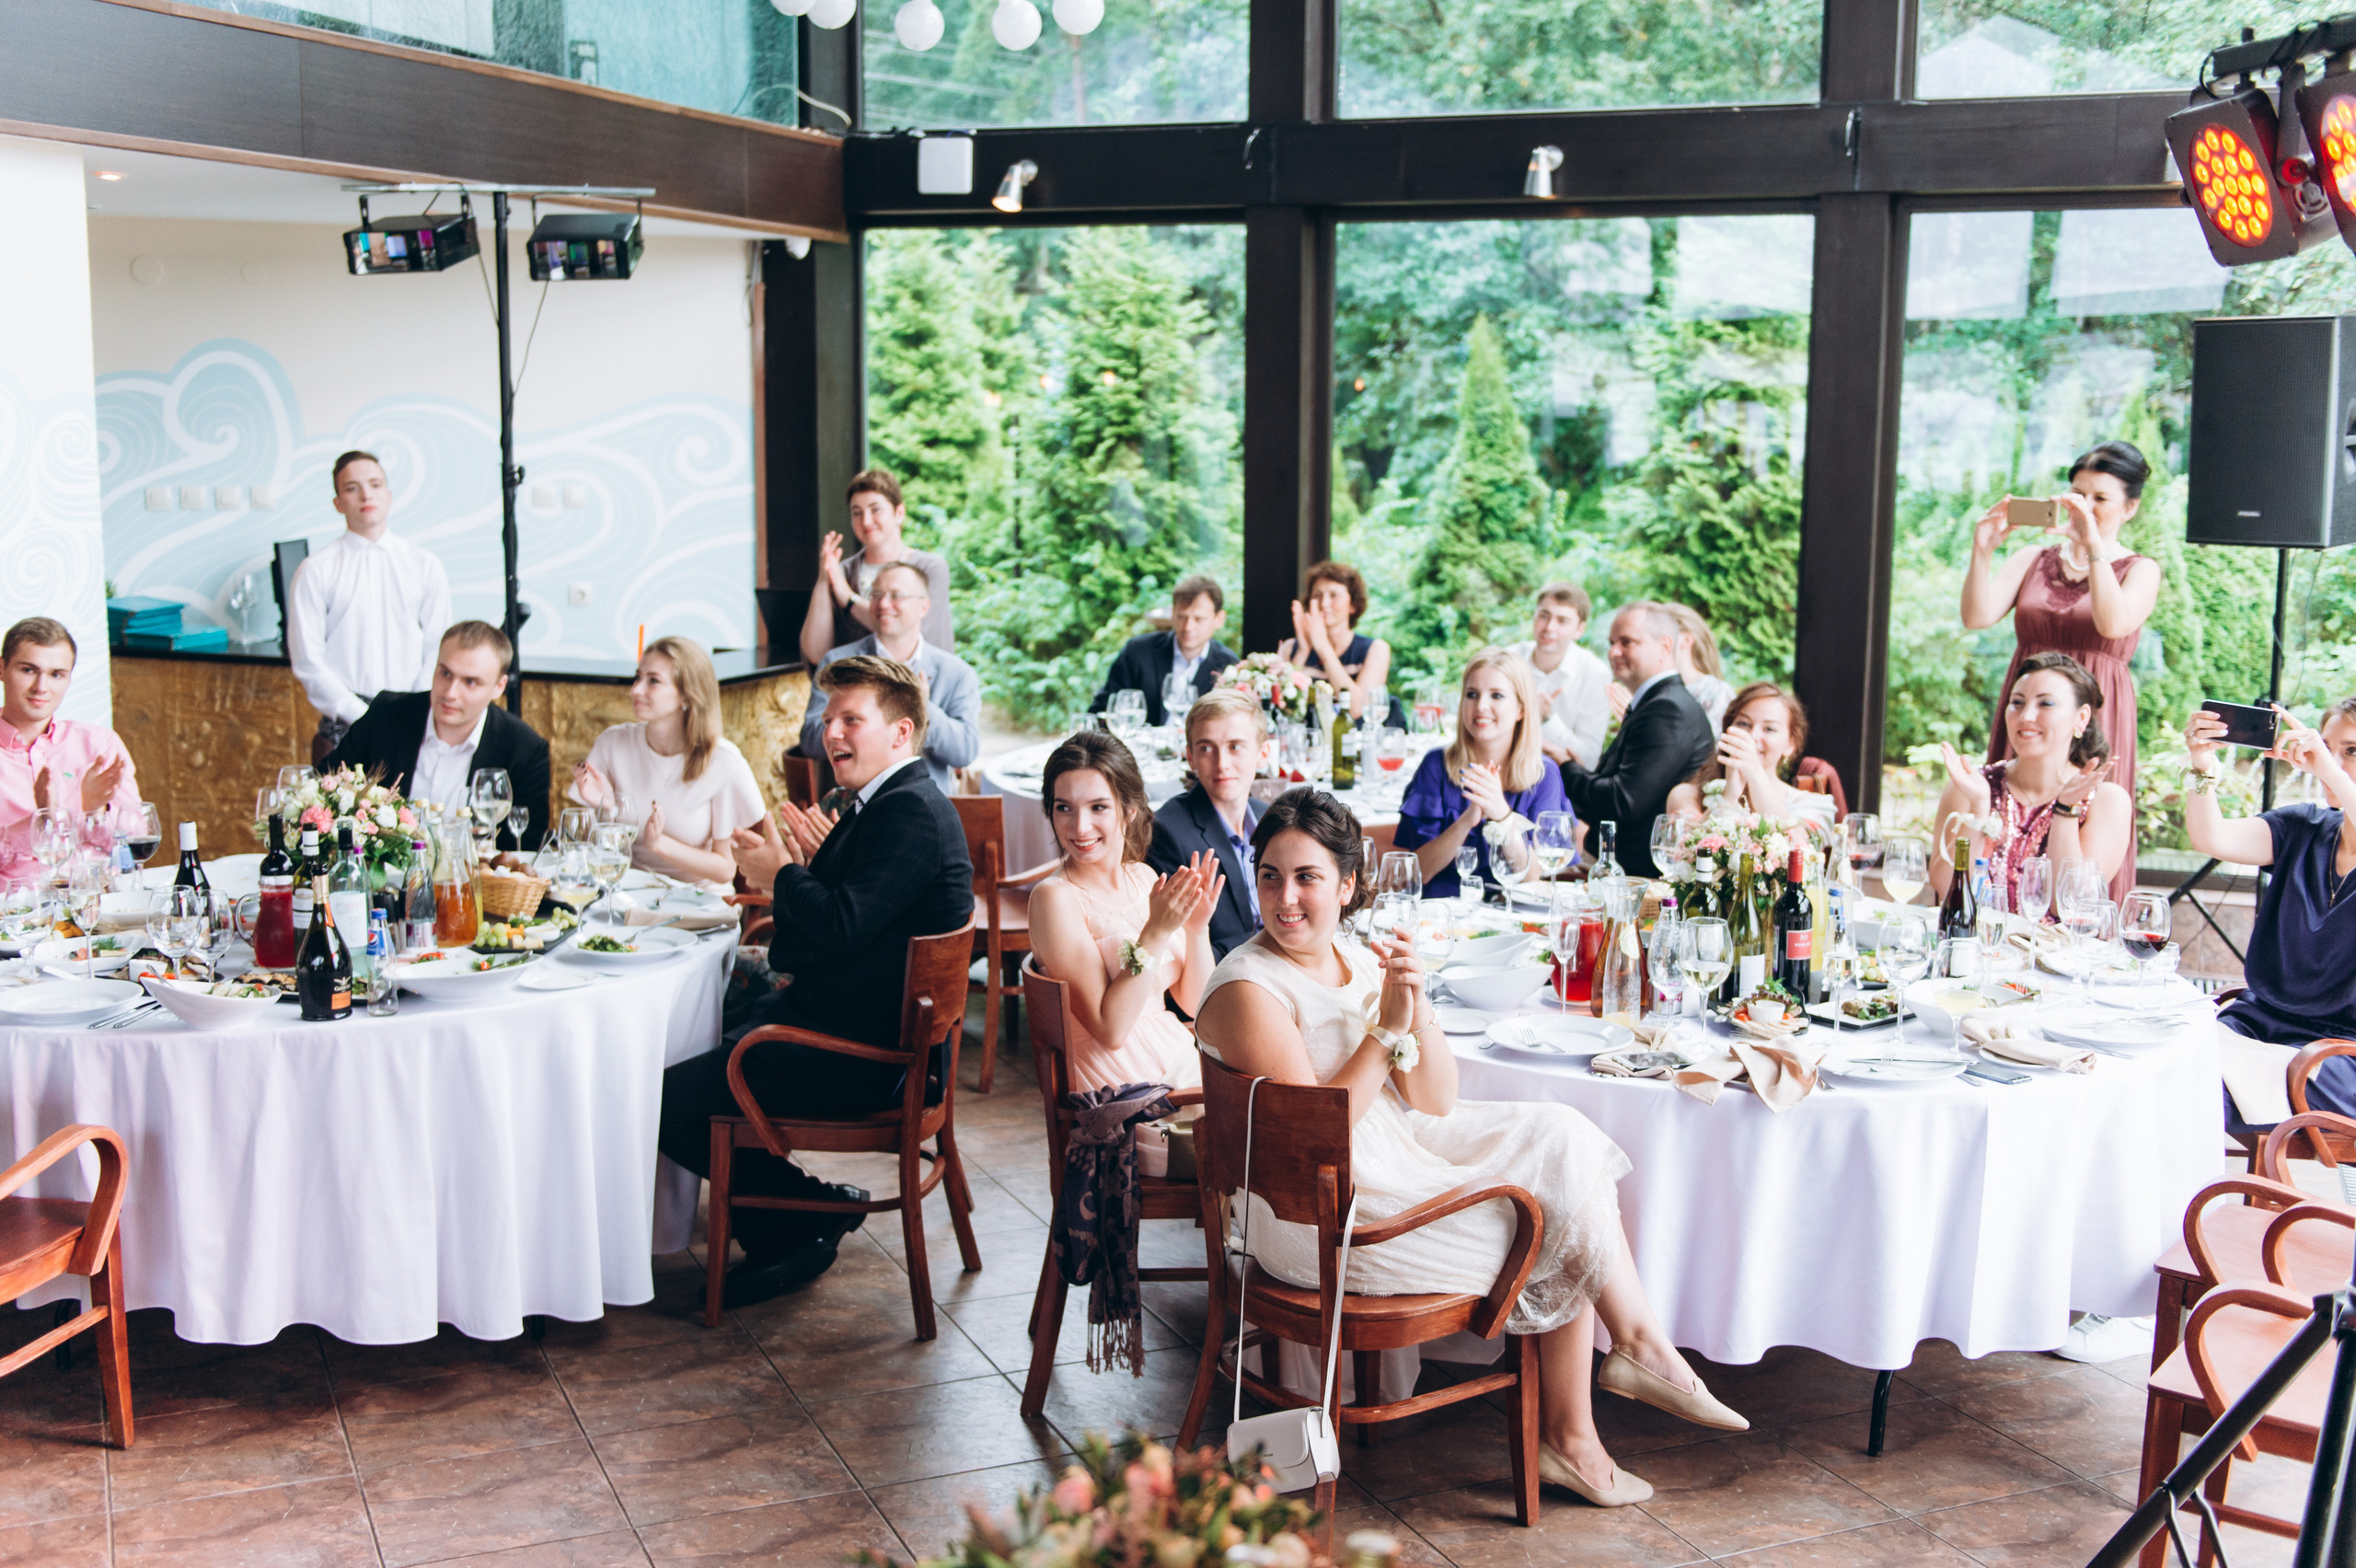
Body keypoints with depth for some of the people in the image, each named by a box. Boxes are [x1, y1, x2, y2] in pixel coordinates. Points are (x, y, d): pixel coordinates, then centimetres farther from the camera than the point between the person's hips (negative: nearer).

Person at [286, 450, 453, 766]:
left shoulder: (426, 566, 10)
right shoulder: (315, 571, 4)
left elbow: (439, 650, 7)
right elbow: (307, 660, 0)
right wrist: (362, 716, -9)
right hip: (344, 723, -1)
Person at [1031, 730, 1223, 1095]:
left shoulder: (1143, 878, 7)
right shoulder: (1056, 897, -13)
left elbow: (1193, 1004, 7)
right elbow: (1109, 1030, -18)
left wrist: (1198, 927, -9)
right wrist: (1155, 933, -23)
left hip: (1181, 1061, 7)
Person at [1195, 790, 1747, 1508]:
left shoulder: (1362, 961, 6)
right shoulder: (1249, 991, -17)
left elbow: (1435, 1106, 3)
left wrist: (1417, 1010, -13)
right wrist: (1387, 1027, -22)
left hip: (1398, 1155, 8)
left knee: (1560, 1139, -7)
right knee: (1560, 1224, -10)